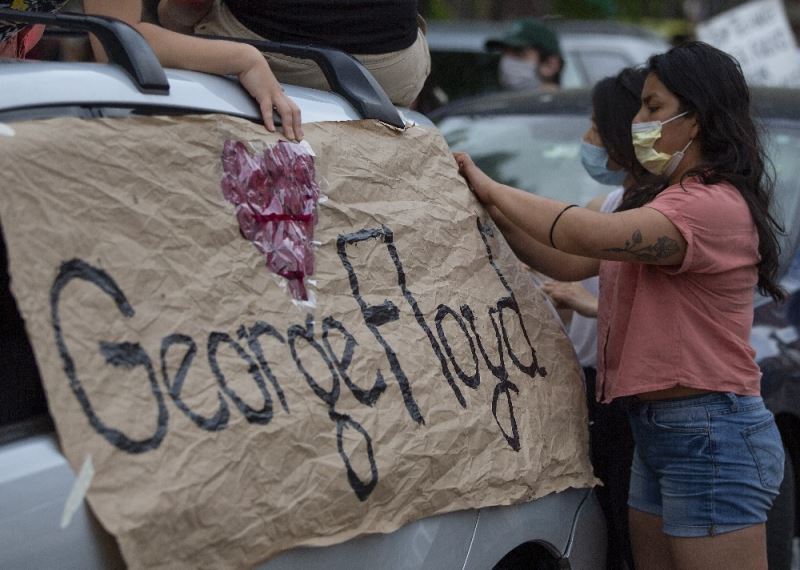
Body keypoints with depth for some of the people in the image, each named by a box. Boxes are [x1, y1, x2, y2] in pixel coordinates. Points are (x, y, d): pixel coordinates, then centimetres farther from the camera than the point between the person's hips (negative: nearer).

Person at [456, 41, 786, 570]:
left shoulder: (716, 206, -17)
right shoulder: (663, 202, 19)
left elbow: (588, 234, -28)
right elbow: (569, 264, 14)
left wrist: (493, 190, -15)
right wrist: (495, 208, 2)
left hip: (711, 439, -10)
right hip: (655, 429, 10)